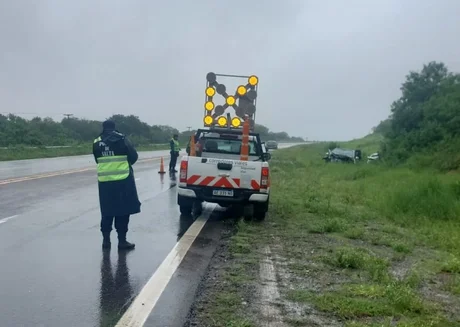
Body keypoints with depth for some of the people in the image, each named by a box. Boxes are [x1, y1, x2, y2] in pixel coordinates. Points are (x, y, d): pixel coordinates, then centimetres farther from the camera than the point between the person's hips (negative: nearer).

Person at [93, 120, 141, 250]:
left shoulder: (97, 143, 2)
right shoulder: (122, 139, -6)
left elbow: (98, 160, 11)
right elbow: (134, 157, -2)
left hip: (104, 181, 3)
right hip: (122, 180, -3)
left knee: (107, 211, 13)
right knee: (122, 211, 3)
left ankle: (106, 240, 16)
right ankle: (122, 241, 4)